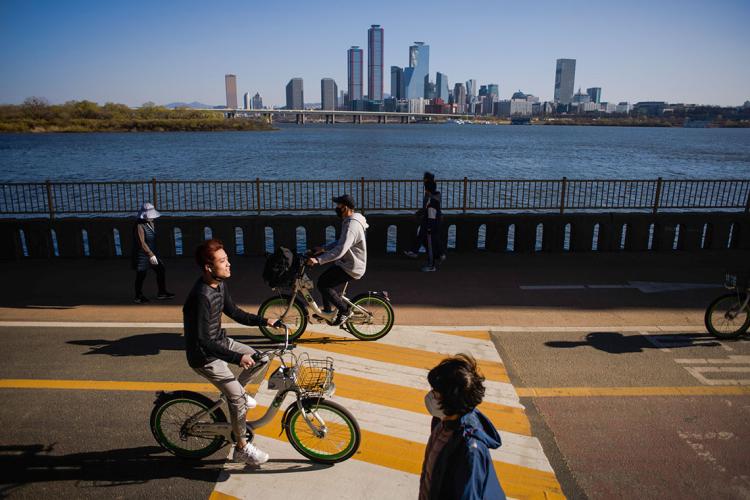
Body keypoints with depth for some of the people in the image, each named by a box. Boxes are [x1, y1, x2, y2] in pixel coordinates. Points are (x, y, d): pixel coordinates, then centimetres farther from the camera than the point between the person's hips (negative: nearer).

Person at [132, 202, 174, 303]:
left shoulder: (151, 223, 7)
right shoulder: (139, 226, -20)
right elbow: (142, 243, -25)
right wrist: (151, 254, -27)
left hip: (152, 253, 9)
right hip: (142, 255, -9)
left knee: (161, 270, 11)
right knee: (141, 275, 3)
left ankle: (162, 293, 22)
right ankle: (139, 297, 19)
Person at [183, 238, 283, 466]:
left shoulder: (220, 284, -3)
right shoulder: (201, 296, -31)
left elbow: (234, 312, 9)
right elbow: (203, 341, -32)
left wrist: (264, 321, -1)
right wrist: (237, 358, -37)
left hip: (220, 342, 9)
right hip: (204, 356, -9)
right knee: (237, 397, -11)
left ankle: (236, 390, 29)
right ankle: (242, 448, 7)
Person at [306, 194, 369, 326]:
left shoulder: (352, 226, -25)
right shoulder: (349, 222, 10)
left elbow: (340, 250, -34)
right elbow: (340, 243, 21)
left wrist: (318, 260, -36)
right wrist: (323, 248, 10)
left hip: (351, 269, -10)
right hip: (346, 264, 10)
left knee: (323, 285, -13)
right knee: (324, 280, 16)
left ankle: (345, 310, -1)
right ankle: (327, 310, 29)